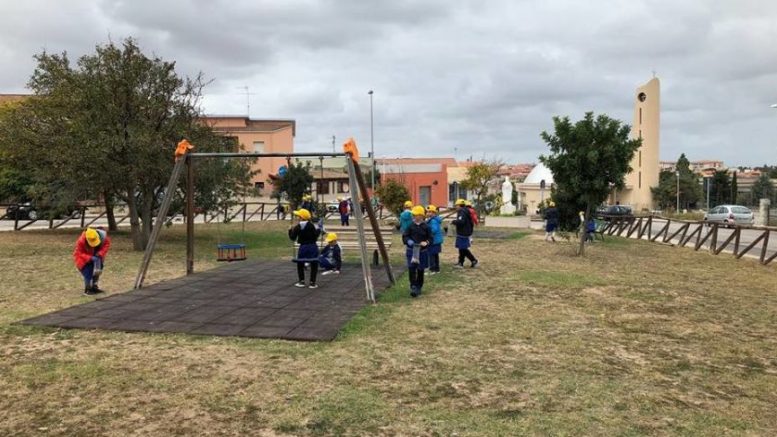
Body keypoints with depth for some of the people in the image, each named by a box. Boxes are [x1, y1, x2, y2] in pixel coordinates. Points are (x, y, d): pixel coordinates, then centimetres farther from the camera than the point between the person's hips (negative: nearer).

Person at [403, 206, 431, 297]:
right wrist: (409, 241, -16)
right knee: (411, 269, -11)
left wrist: (426, 242, -19)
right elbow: (404, 236, 4)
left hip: (422, 251, 0)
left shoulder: (425, 227, -5)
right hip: (411, 250, 0)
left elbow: (430, 238, 1)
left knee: (420, 270, 11)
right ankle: (413, 287, -8)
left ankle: (418, 287, 25)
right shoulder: (411, 226, -1)